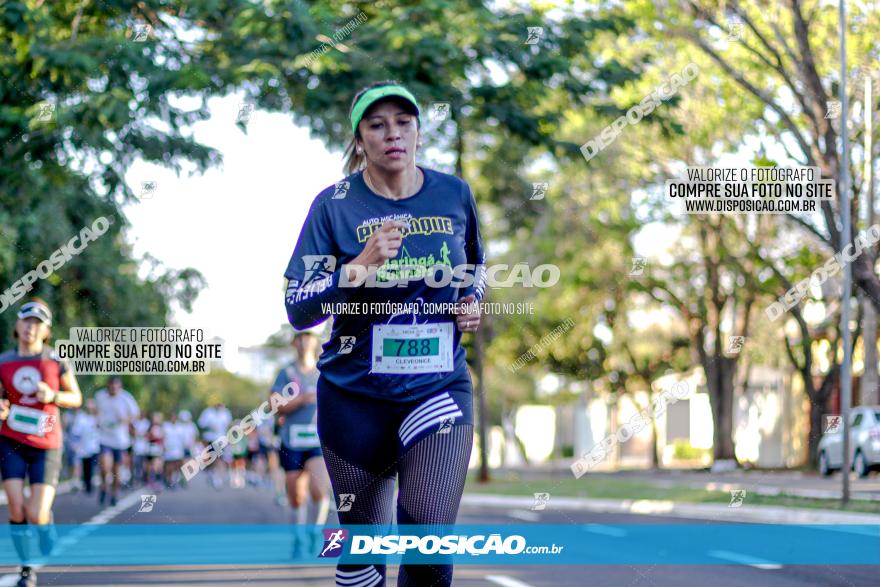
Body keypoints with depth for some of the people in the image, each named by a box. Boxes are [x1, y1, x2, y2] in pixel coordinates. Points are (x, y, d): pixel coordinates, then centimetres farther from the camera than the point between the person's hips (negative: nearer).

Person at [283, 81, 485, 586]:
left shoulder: (455, 194, 2)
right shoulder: (334, 205, -6)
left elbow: (476, 265, 22)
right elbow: (297, 311, -10)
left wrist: (473, 301, 2)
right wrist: (358, 268, -23)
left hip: (439, 388, 1)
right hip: (355, 395, -1)